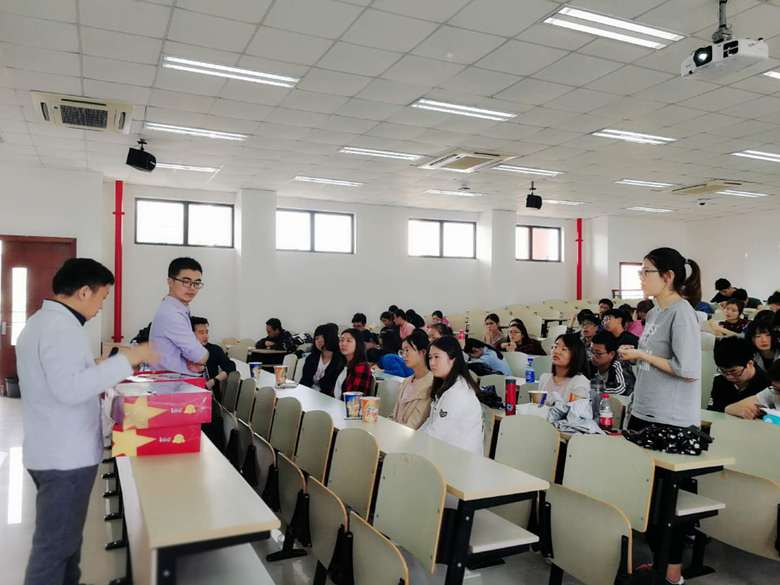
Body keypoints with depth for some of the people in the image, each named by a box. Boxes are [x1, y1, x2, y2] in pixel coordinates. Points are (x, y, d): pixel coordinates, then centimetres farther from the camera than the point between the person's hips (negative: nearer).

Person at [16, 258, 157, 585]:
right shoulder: (61, 327, -20)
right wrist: (128, 359, -28)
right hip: (65, 456, -10)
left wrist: (101, 381, 16)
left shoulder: (40, 321, 13)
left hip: (53, 451, 10)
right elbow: (70, 389, -31)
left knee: (63, 538, 20)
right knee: (55, 545, 1)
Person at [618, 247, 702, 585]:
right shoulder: (655, 312, 10)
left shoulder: (682, 313, -16)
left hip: (672, 421, -9)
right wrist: (634, 354, 6)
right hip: (643, 413, 9)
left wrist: (643, 355, -16)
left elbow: (688, 371, -23)